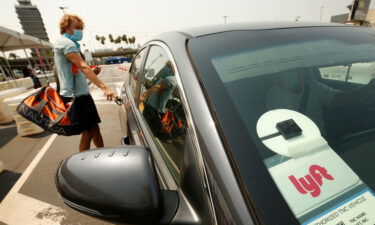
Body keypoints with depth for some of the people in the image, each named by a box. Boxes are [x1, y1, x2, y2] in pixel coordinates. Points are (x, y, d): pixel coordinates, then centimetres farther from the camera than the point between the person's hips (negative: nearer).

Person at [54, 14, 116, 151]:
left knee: (95, 128, 13)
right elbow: (83, 67, -24)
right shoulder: (65, 42, -10)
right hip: (76, 95, -9)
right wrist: (104, 87, -34)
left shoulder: (69, 43, 21)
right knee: (88, 132, -4)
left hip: (82, 93, 10)